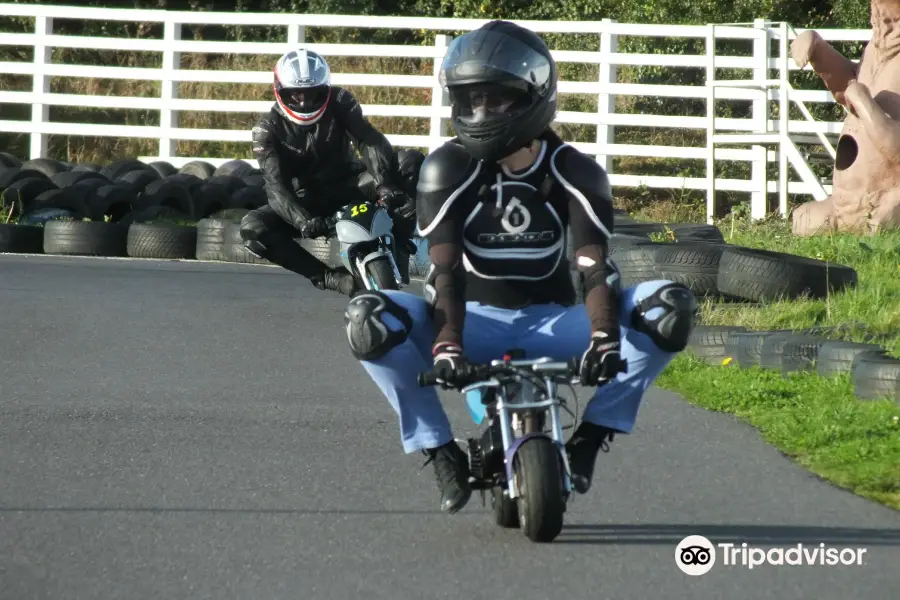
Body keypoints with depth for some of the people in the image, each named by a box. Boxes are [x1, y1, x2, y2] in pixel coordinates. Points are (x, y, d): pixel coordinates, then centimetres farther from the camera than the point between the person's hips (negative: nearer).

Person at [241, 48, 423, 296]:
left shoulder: (339, 102, -7)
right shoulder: (268, 129, -11)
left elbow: (370, 141, -21)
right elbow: (275, 185, -24)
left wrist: (385, 183, -41)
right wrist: (303, 221, -44)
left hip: (349, 187, 1)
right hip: (306, 201, -1)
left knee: (411, 161, -22)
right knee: (252, 228, -30)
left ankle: (396, 246, -23)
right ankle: (328, 277, -25)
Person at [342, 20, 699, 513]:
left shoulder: (575, 174, -7)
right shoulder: (448, 169, -9)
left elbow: (596, 267, -19)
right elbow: (444, 269, -19)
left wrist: (603, 338, -39)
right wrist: (446, 344, -37)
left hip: (551, 324, 1)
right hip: (477, 321, -1)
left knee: (669, 307, -22)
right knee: (368, 321, -29)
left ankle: (590, 436, -15)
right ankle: (440, 450, -16)